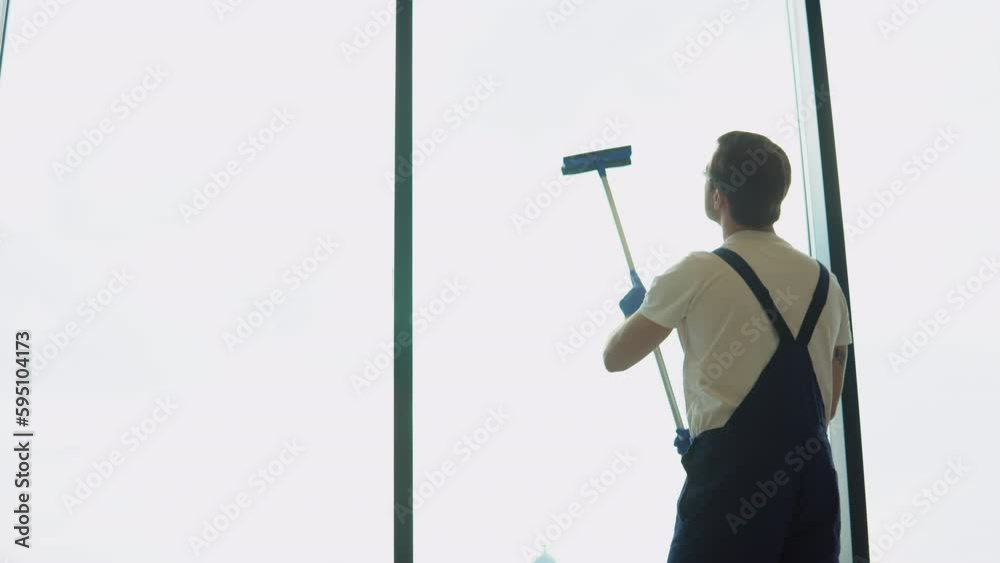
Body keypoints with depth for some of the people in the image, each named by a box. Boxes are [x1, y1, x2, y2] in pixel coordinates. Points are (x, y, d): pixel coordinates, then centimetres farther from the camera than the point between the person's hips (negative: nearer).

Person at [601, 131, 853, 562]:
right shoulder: (825, 282, 11)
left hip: (732, 471, -6)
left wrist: (633, 309, 25)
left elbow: (615, 357, 5)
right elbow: (828, 403, 16)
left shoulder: (696, 275, -6)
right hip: (812, 472, 6)